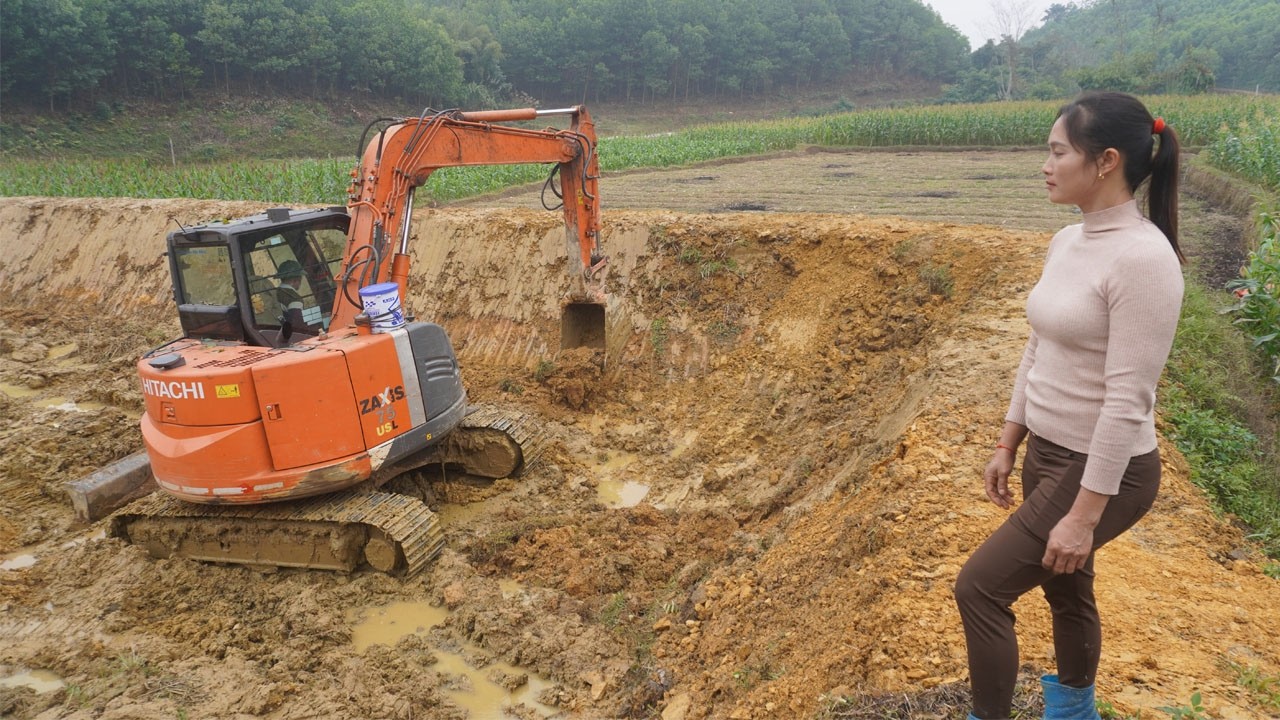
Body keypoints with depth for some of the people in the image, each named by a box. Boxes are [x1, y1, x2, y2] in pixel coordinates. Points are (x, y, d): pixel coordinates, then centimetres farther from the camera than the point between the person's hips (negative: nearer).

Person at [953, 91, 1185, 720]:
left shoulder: (1143, 257, -23)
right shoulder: (1066, 242, 3)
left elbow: (1127, 400, -24)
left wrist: (1085, 513, -21)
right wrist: (1007, 444, 14)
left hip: (1103, 470, -8)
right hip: (1048, 453, 8)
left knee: (979, 588, -5)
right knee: (1065, 592, 23)